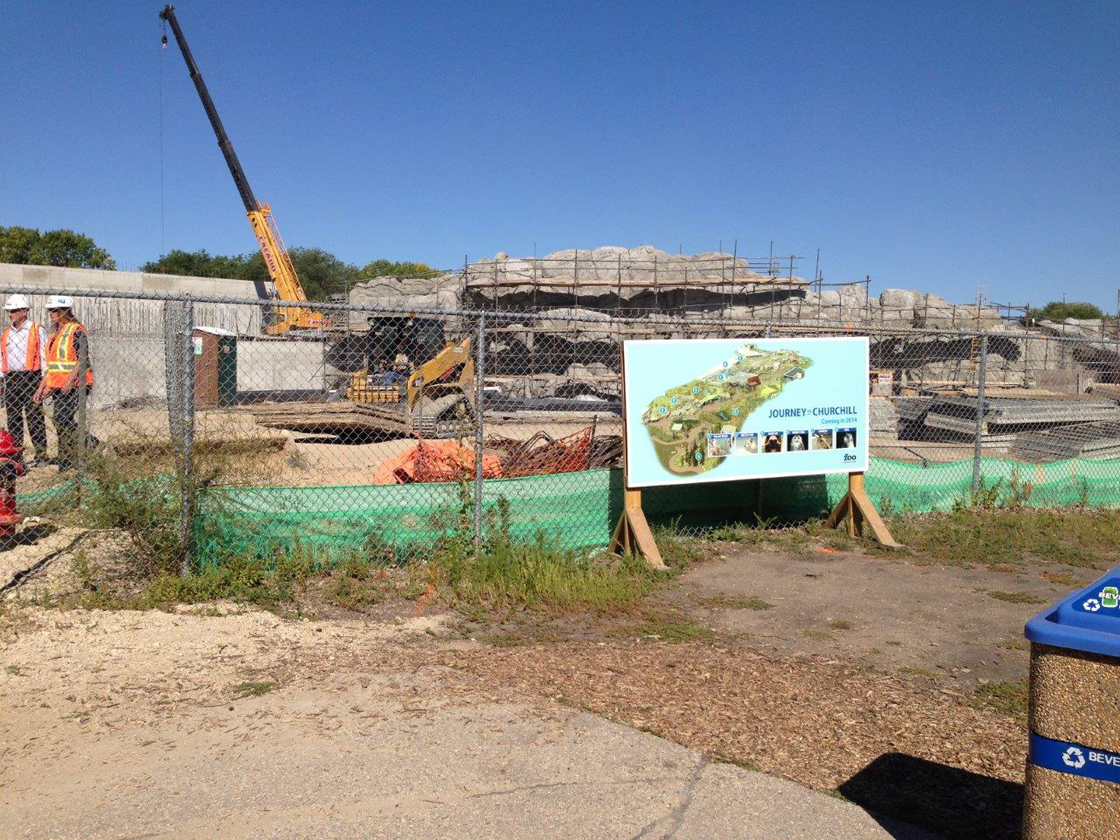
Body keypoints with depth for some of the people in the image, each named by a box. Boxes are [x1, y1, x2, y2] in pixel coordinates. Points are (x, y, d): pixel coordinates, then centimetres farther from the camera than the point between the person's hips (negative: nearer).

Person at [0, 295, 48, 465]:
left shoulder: (37, 331, -1)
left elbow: (44, 356, -3)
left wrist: (45, 381, -9)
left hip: (30, 378, -6)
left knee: (34, 417, -4)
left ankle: (40, 453, 0)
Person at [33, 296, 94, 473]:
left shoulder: (77, 331, -8)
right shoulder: (55, 334, 19)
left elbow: (83, 359, -17)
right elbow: (51, 364, 23)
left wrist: (70, 381, -27)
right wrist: (42, 387, 19)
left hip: (73, 384, -9)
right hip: (58, 385, 9)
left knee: (62, 419, -15)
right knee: (63, 423, 6)